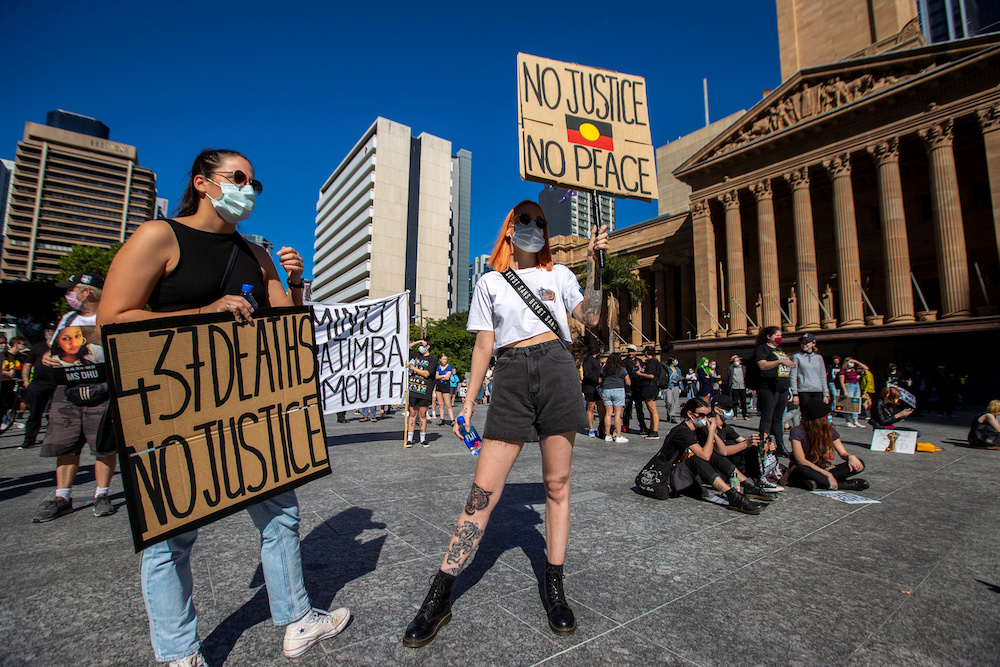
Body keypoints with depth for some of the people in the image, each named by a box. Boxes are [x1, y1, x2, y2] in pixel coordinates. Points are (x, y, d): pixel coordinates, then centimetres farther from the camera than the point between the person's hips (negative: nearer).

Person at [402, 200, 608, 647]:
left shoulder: (558, 274, 16)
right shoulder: (490, 283, 14)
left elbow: (590, 318, 4)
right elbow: (483, 345, 11)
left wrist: (593, 262, 0)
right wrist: (469, 401, 6)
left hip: (556, 370, 1)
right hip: (511, 378, 0)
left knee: (557, 485, 5)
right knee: (484, 490, -4)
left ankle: (554, 589, 23)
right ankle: (438, 599, 8)